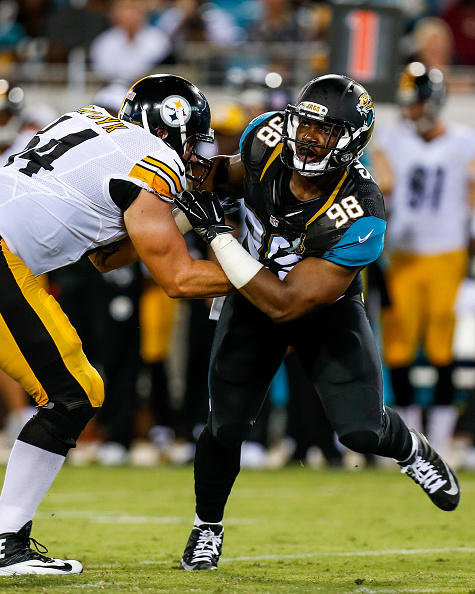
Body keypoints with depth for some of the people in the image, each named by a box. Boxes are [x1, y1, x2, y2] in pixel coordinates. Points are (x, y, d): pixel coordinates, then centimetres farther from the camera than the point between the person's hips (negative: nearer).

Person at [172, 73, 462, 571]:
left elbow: (285, 303, -36)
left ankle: (411, 450, 27)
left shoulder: (360, 217, -37)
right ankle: (207, 527, 20)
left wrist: (214, 232, -38)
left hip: (327, 310, -3)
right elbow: (239, 175, 6)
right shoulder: (267, 138, -23)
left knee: (361, 431, -11)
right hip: (251, 303, 3)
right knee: (226, 425, -7)